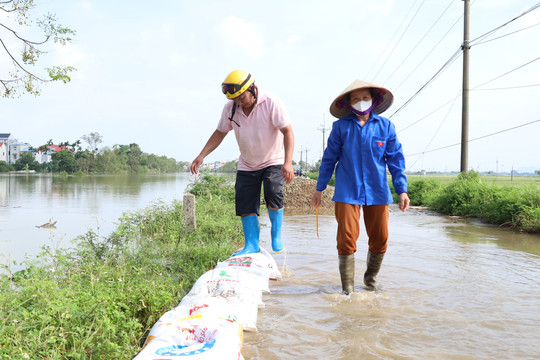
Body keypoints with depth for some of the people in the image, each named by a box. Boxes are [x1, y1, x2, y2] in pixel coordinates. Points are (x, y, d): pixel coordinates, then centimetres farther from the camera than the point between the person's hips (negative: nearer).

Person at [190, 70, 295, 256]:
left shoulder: (271, 103, -18)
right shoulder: (230, 108, -5)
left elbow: (287, 131, -20)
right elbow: (220, 133, 6)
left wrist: (288, 162, -31)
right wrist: (202, 156, -5)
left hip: (273, 161, -4)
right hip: (247, 165, 4)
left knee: (273, 193, -23)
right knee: (245, 203, -2)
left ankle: (276, 234, 0)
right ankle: (251, 244, 9)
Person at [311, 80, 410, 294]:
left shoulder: (385, 126, 4)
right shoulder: (341, 127, 1)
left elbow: (396, 159, 7)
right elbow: (329, 158, 8)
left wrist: (402, 190, 2)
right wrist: (319, 188, 11)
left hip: (377, 192, 2)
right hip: (347, 192, -2)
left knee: (380, 239, 7)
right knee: (347, 239, -6)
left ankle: (370, 279, 32)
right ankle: (347, 287, 9)